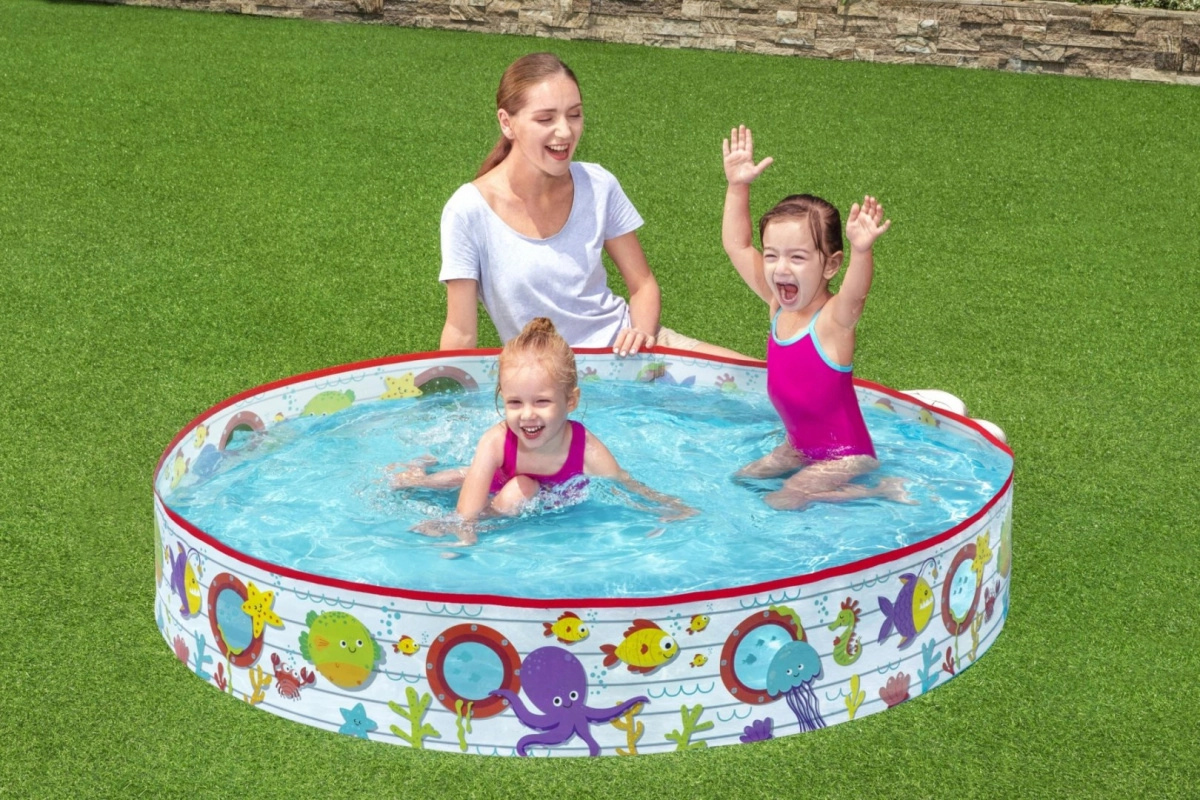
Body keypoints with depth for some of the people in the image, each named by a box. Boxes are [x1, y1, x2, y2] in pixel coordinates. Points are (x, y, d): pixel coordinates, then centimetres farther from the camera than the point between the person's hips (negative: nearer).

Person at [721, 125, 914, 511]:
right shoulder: (779, 305, -5)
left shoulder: (833, 319, -24)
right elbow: (737, 246, 1)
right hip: (800, 446, 8)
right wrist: (738, 187, -8)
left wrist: (861, 250, -67)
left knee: (780, 502, -15)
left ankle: (878, 490, -2)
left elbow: (855, 295, -48)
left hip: (845, 454, -8)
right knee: (742, 479, 10)